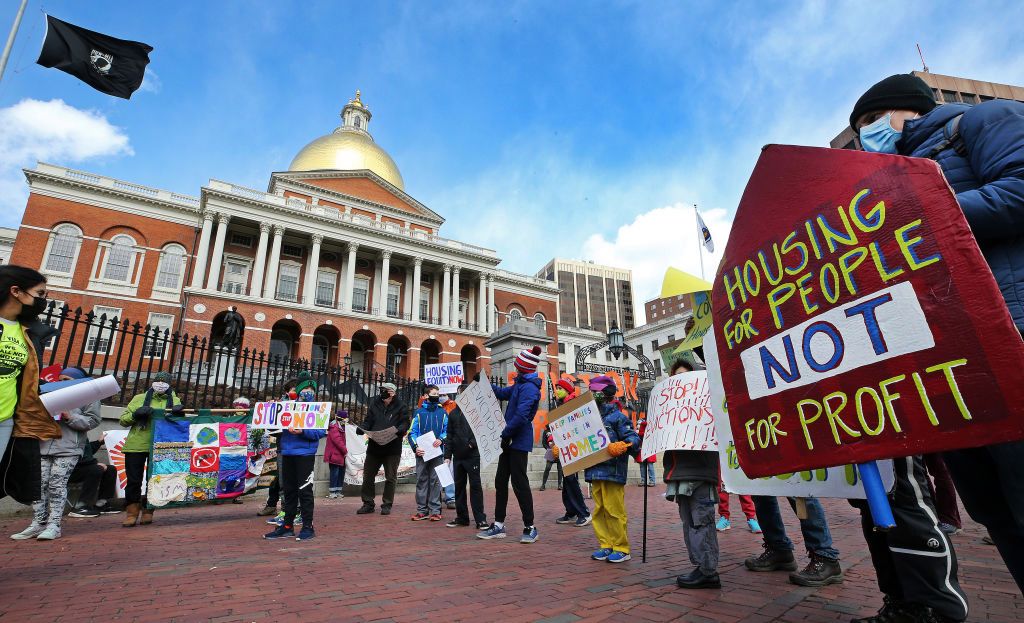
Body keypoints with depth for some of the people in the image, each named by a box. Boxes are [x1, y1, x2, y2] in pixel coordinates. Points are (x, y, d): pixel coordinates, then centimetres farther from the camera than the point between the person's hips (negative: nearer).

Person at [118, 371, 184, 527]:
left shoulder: (174, 401, 11)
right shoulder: (139, 398, 11)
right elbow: (123, 419, 8)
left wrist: (179, 412, -15)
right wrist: (135, 415, -13)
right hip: (135, 445, 0)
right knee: (133, 480, 1)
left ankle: (148, 511, 20)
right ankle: (131, 513, 12)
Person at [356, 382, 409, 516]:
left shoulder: (400, 406, -5)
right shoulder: (374, 404, 4)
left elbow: (405, 423, -6)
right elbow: (368, 421, 6)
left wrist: (397, 430, -25)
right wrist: (361, 429, -15)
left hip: (392, 448, -3)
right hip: (374, 446, 3)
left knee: (390, 478, 7)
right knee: (368, 476, 10)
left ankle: (387, 504, 20)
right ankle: (368, 503, 24)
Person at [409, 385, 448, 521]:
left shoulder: (443, 413, 9)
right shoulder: (419, 412, 5)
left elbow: (447, 430, 8)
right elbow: (412, 432, 2)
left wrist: (441, 439, -11)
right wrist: (415, 447, -12)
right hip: (422, 452, 0)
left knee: (435, 481, 1)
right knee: (421, 480, 4)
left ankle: (435, 510, 7)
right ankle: (422, 510, 13)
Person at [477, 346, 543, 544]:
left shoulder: (529, 388, -18)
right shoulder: (520, 384, 14)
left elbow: (521, 416, -26)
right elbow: (502, 393, 28)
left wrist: (505, 434, -18)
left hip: (519, 442, -10)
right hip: (510, 441, 10)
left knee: (519, 482, -3)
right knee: (500, 481, 12)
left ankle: (530, 528, 9)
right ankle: (498, 525, 21)